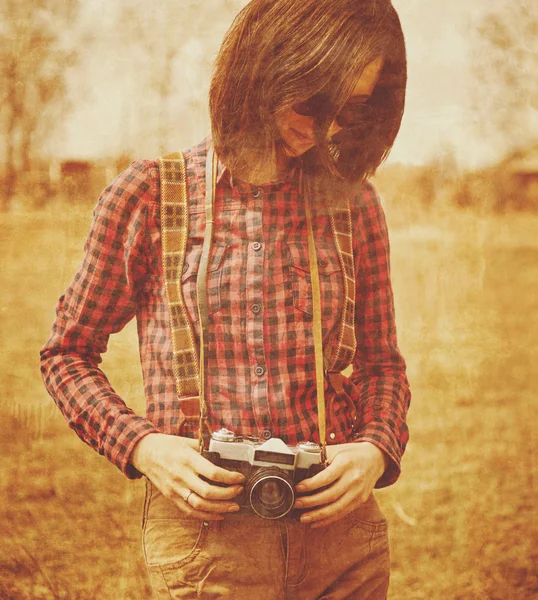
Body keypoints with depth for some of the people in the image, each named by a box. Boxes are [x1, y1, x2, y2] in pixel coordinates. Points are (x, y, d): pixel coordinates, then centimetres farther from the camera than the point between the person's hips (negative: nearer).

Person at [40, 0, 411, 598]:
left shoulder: (353, 204, 4)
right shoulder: (149, 194, -3)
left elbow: (381, 362, 12)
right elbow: (67, 354, 5)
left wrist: (376, 449, -7)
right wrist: (143, 446, -11)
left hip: (338, 524, 3)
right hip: (203, 523, -2)